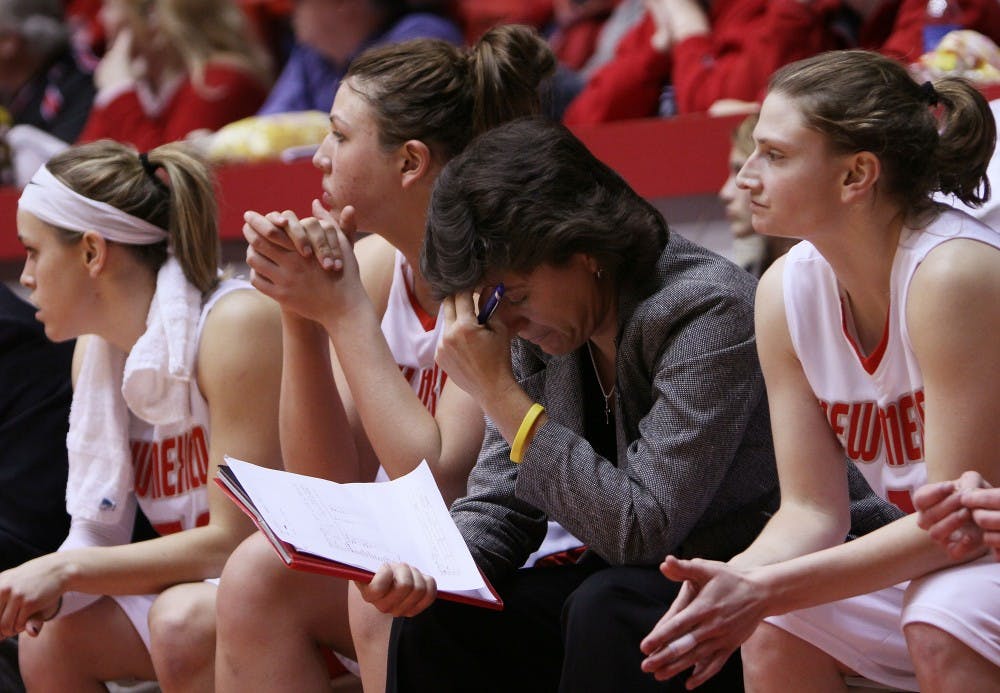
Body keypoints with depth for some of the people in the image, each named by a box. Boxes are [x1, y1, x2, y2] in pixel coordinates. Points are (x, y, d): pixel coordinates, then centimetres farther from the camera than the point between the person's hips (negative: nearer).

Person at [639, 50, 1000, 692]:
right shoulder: (787, 290, -3)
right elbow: (812, 510, -1)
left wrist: (767, 590, -29)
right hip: (931, 564, 7)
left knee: (940, 625, -32)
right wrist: (735, 583, -23)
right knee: (776, 629, -13)